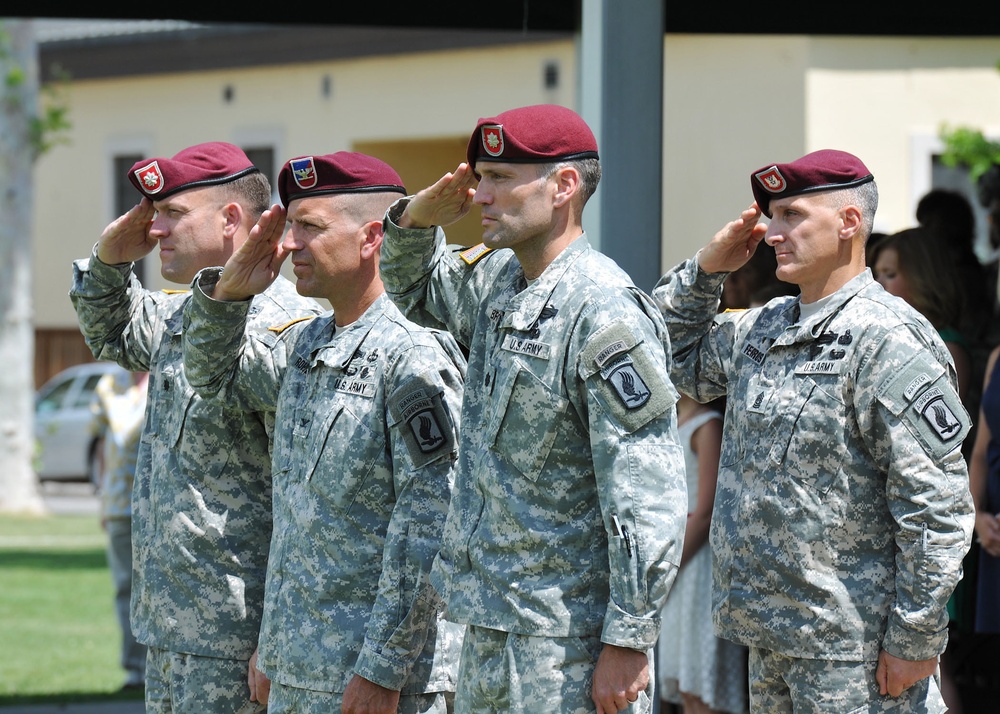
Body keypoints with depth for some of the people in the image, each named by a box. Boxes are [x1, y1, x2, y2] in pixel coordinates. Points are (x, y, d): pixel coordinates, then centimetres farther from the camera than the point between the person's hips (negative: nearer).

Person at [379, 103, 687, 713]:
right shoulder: (497, 279, 9)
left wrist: (628, 640, -21)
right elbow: (415, 294, 32)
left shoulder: (605, 313, -17)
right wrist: (417, 221, 9)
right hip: (490, 620, 9)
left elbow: (649, 500, -20)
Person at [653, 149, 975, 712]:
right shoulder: (764, 329, 12)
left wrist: (915, 639, -17)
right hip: (773, 636, 8)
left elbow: (938, 507, -16)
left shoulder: (888, 341, -13)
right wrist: (706, 270, 12)